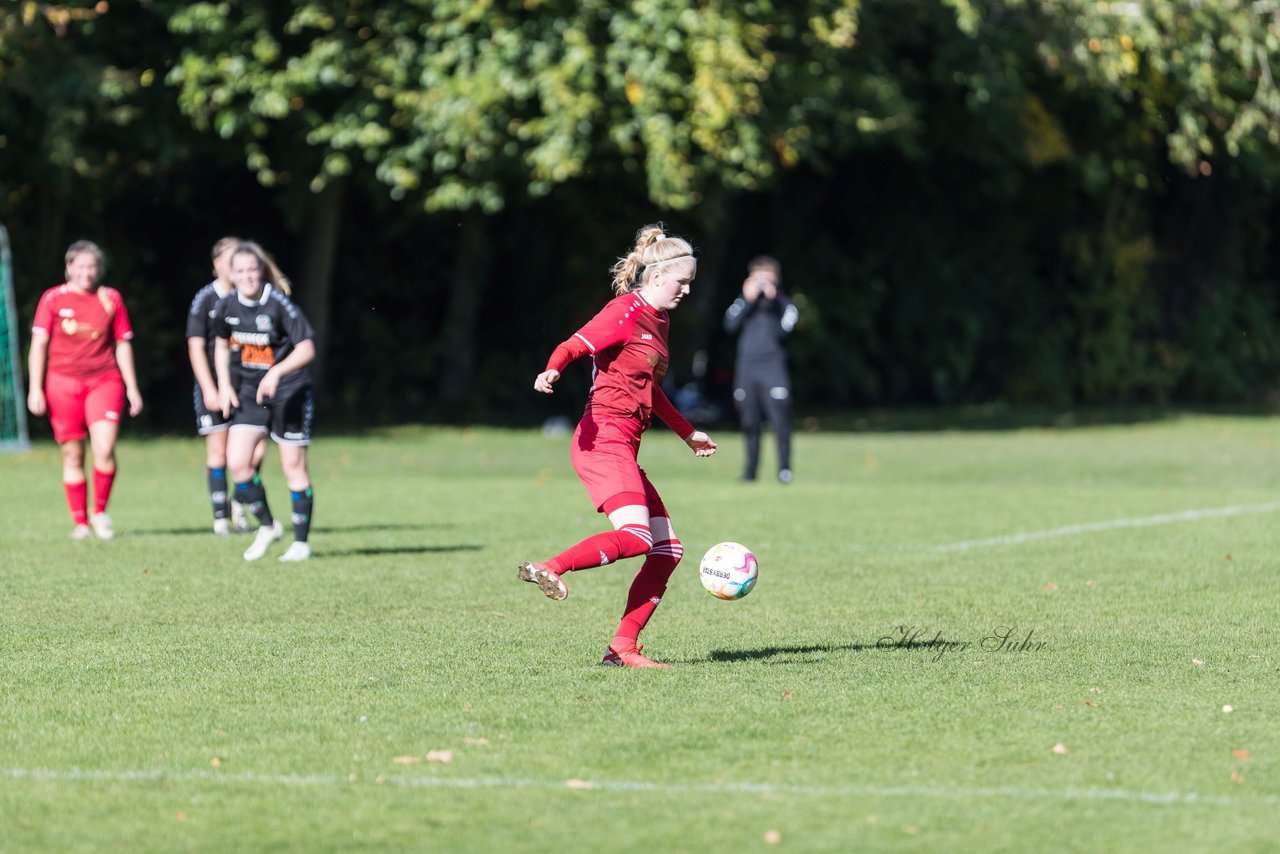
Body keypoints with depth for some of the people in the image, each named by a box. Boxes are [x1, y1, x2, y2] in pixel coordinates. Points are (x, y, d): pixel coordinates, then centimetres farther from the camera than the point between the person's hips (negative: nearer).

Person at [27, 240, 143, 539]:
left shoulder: (111, 299, 8)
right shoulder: (53, 299, 3)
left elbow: (123, 345, 13)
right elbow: (39, 345, 4)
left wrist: (132, 388, 10)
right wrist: (35, 389, -3)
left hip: (105, 381, 0)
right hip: (63, 382, 0)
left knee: (104, 449, -16)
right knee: (73, 455, 2)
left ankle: (100, 513, 3)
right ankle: (80, 522, 11)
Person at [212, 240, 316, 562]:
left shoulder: (278, 303, -18)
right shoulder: (226, 306, -3)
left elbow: (306, 348, -20)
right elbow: (221, 345, 16)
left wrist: (277, 372, -33)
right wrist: (224, 385, 6)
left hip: (289, 391, -5)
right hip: (248, 392, 5)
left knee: (293, 466, 0)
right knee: (237, 462, -8)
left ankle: (301, 541, 12)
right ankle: (267, 526, 12)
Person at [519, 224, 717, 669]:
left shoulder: (658, 321, 22)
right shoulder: (626, 311, -6)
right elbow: (573, 345, -17)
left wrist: (688, 434, 44)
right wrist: (552, 370, -39)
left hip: (624, 449, 10)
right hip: (603, 440, -10)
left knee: (668, 547, 5)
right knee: (635, 536, -28)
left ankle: (623, 647, 5)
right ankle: (549, 569, -31)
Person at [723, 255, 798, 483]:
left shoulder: (784, 305, 5)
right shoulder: (743, 302, 13)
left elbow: (781, 332, -11)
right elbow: (730, 325, -3)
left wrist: (771, 304, -13)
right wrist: (748, 301, -6)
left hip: (773, 368, -3)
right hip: (746, 368, 3)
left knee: (780, 420, -11)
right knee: (750, 423, 6)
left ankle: (784, 469, -8)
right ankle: (750, 470, 12)